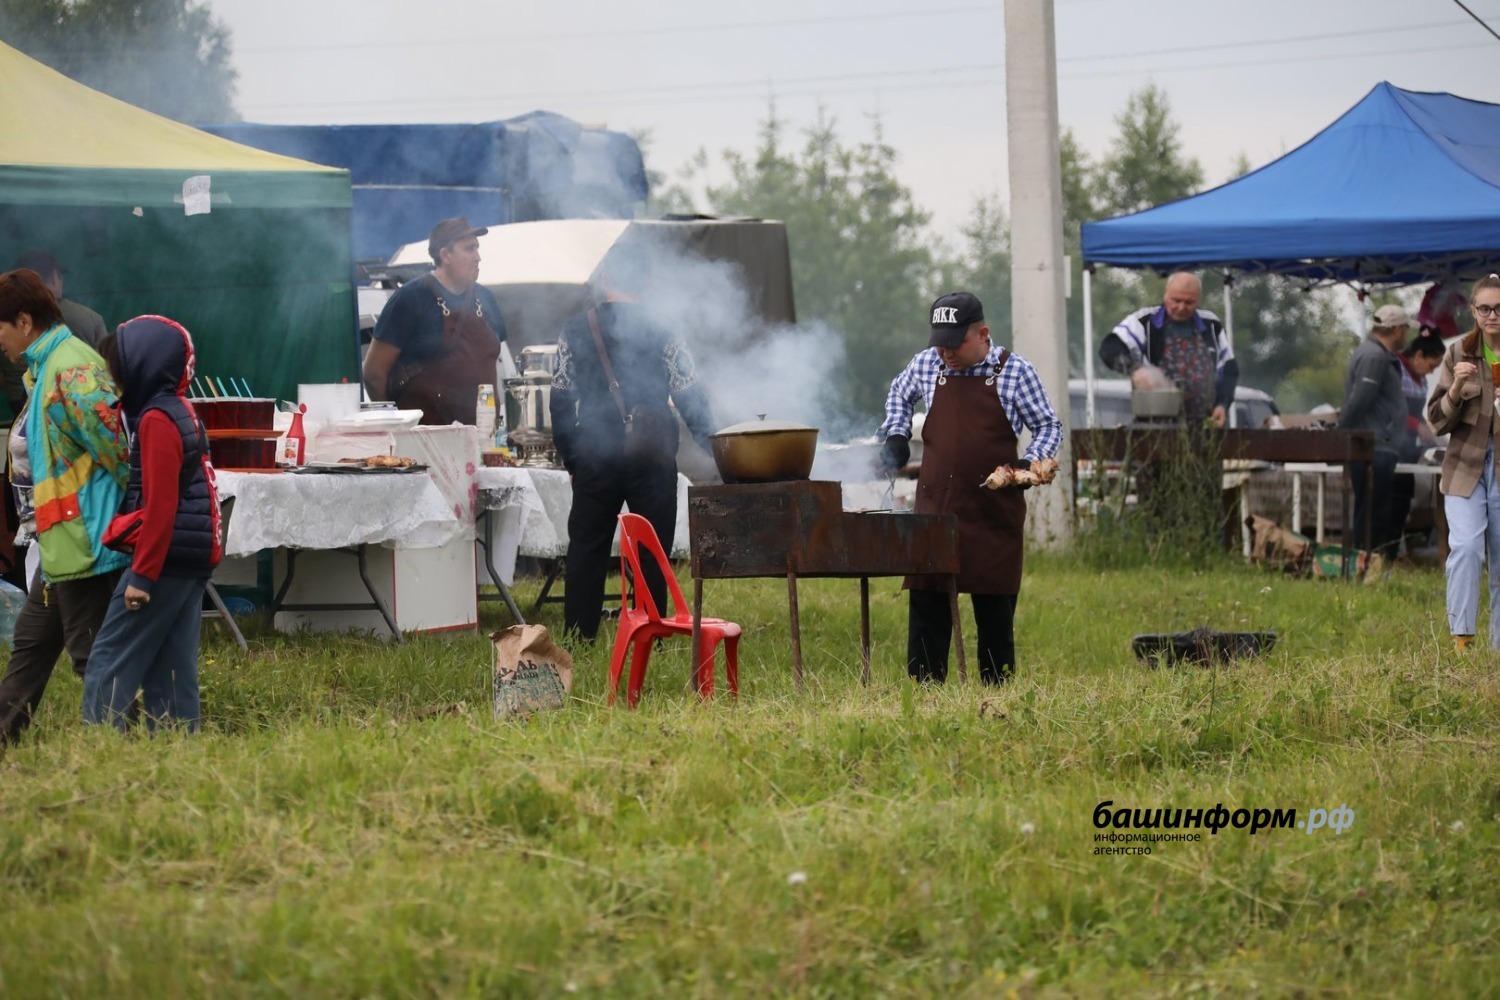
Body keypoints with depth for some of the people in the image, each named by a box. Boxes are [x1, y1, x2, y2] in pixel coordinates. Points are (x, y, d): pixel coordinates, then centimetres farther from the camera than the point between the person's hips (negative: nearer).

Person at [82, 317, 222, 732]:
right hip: (191, 561, 9)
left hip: (163, 558, -9)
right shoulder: (183, 413, 15)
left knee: (109, 665, -7)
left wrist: (142, 575, -19)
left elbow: (159, 506, -20)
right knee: (171, 668, 10)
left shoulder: (155, 421, -14)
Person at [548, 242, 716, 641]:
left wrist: (570, 458, 12)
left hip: (594, 456, 1)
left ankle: (578, 638, 5)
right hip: (652, 455, -1)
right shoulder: (663, 331, -2)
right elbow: (690, 397, -2)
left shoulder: (576, 330, 3)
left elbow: (561, 399, 5)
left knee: (586, 547, 8)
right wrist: (712, 445, 7)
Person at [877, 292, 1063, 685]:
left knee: (995, 607, 4)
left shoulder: (1014, 372, -4)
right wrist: (896, 436, 12)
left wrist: (1031, 462, -13)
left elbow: (1049, 426, 4)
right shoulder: (926, 365, 5)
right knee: (926, 600, 0)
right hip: (935, 511, 2)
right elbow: (899, 394, 27)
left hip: (994, 514, -2)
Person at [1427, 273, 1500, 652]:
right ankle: (1461, 638, -12)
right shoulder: (1460, 354, 1)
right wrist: (1456, 389, -15)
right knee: (1466, 546, -16)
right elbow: (1437, 421, 2)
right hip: (1466, 465, 0)